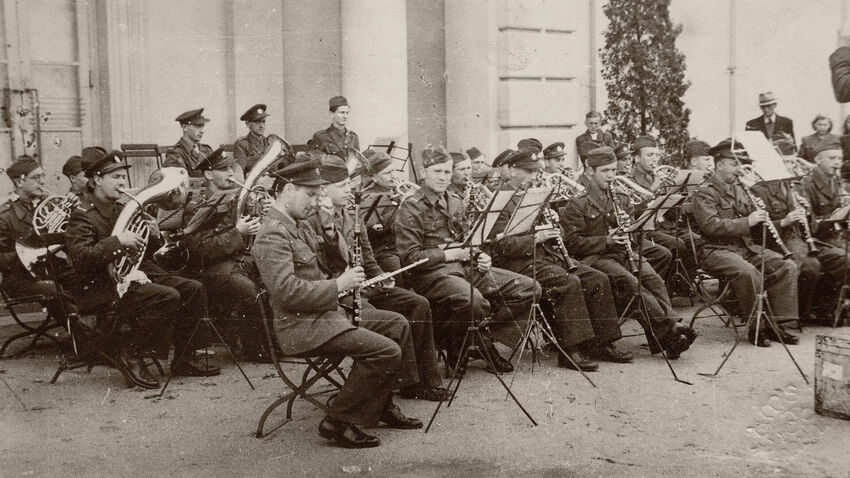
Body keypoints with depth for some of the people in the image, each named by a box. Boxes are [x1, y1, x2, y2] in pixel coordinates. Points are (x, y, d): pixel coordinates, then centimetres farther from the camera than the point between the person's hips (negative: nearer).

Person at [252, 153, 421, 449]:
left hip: (325, 312, 11)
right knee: (386, 351, -22)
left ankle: (381, 404, 22)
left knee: (397, 324, 15)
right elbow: (288, 292, -28)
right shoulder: (272, 235, -19)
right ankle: (338, 423, -11)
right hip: (301, 325, -11)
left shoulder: (299, 226, 14)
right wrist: (338, 285, -21)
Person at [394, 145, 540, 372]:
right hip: (432, 274, -8)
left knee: (528, 288, -5)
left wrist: (481, 257, 8)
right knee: (475, 302, -38)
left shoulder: (455, 203, 20)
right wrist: (450, 254, -14)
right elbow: (409, 257, -12)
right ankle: (453, 348, -7)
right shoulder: (411, 208, -5)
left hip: (467, 268, 8)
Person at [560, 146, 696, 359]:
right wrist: (605, 241, -18)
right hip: (595, 257, -5)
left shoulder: (618, 199, 23)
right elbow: (572, 242, -8)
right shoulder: (577, 204, 1)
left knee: (652, 278, -25)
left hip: (622, 252, 6)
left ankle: (665, 335, -34)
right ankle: (669, 328, -37)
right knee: (629, 282, -32)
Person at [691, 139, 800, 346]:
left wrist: (761, 217, 3)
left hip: (747, 247, 8)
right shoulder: (704, 194, -5)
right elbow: (711, 227, -21)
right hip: (718, 250, -8)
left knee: (788, 267, -12)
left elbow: (753, 223, 27)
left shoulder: (739, 189, 20)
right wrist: (747, 222, -22)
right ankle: (756, 328, -19)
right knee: (749, 273, -35)